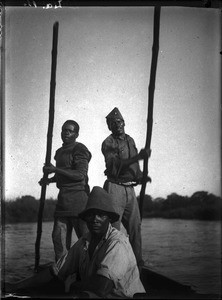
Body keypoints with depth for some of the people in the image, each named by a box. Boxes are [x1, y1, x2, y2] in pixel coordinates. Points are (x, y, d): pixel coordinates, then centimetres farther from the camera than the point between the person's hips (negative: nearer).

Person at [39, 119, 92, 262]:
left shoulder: (79, 150, -7)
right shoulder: (60, 152, 21)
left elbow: (81, 175, -18)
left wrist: (55, 170, -19)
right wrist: (49, 180, 15)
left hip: (77, 195, -8)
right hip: (63, 197, 8)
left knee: (85, 235, -3)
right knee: (59, 236, 5)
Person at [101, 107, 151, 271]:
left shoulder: (130, 140, 16)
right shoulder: (108, 143, -6)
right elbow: (115, 165, -22)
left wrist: (141, 177, 5)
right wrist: (139, 156, -28)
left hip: (130, 189, 7)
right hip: (115, 188, -6)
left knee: (135, 226, 8)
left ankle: (137, 261, 18)